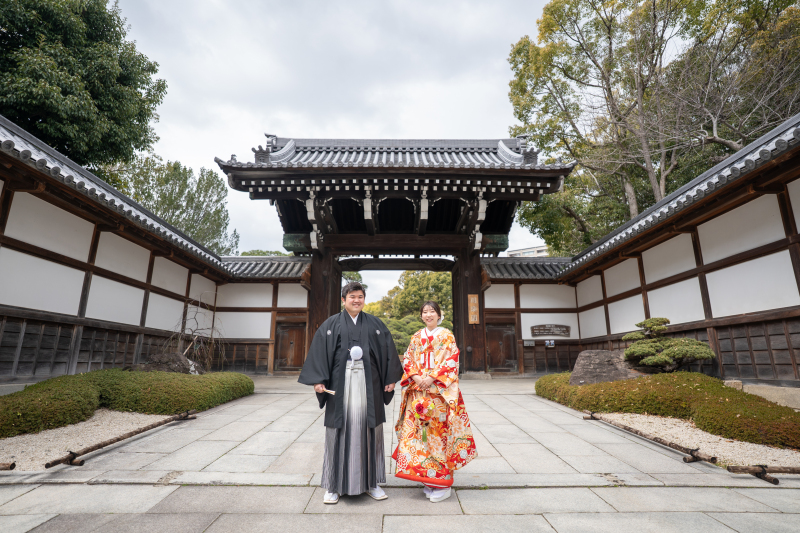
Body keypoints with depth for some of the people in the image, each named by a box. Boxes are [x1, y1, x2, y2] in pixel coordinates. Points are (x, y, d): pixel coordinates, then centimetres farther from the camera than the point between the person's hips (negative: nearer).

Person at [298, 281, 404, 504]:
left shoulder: (375, 324, 9)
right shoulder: (331, 325, 4)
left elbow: (388, 351, 9)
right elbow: (318, 351, -1)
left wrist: (391, 379, 3)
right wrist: (318, 380, -9)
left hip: (368, 382, 2)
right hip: (341, 381, -1)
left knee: (369, 428, 7)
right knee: (339, 429, 4)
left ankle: (371, 482, 22)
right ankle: (333, 486, 19)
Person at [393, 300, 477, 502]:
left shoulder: (447, 336, 1)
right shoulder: (416, 337, 13)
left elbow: (451, 362, -5)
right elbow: (407, 359, 10)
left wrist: (432, 377, -14)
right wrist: (416, 376, -7)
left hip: (440, 391, -4)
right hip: (417, 391, 4)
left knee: (439, 431, -5)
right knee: (419, 431, 3)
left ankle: (442, 483, 6)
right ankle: (427, 479, 17)